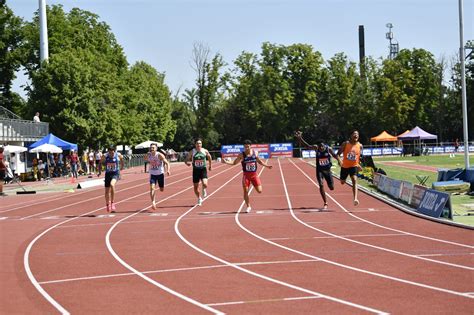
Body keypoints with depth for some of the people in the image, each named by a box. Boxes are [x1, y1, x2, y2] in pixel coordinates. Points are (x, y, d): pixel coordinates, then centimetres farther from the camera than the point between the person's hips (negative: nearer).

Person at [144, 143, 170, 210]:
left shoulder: (160, 155, -18)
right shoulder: (148, 156, -8)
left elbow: (167, 163, -18)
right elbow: (146, 159, 18)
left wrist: (168, 170, -33)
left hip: (160, 174, -1)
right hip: (152, 174, 1)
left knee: (161, 189, 11)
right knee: (152, 188, -18)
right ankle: (153, 202, -17)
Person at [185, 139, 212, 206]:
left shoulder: (205, 151, -2)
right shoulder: (191, 152, -5)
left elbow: (209, 157, 17)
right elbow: (186, 160, 2)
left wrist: (210, 165, 23)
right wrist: (187, 163, -20)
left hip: (203, 169, -1)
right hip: (196, 170, 1)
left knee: (205, 184, -22)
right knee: (195, 187, 6)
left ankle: (204, 191, 15)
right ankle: (199, 199, 30)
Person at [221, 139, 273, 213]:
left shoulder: (255, 153, 1)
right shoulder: (241, 155, -6)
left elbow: (259, 161, 17)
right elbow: (234, 163, -2)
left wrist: (267, 166, 15)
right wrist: (226, 162, -16)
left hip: (254, 174, 2)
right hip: (246, 175, -1)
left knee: (259, 191, -6)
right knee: (245, 191, -5)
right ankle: (248, 207, 9)